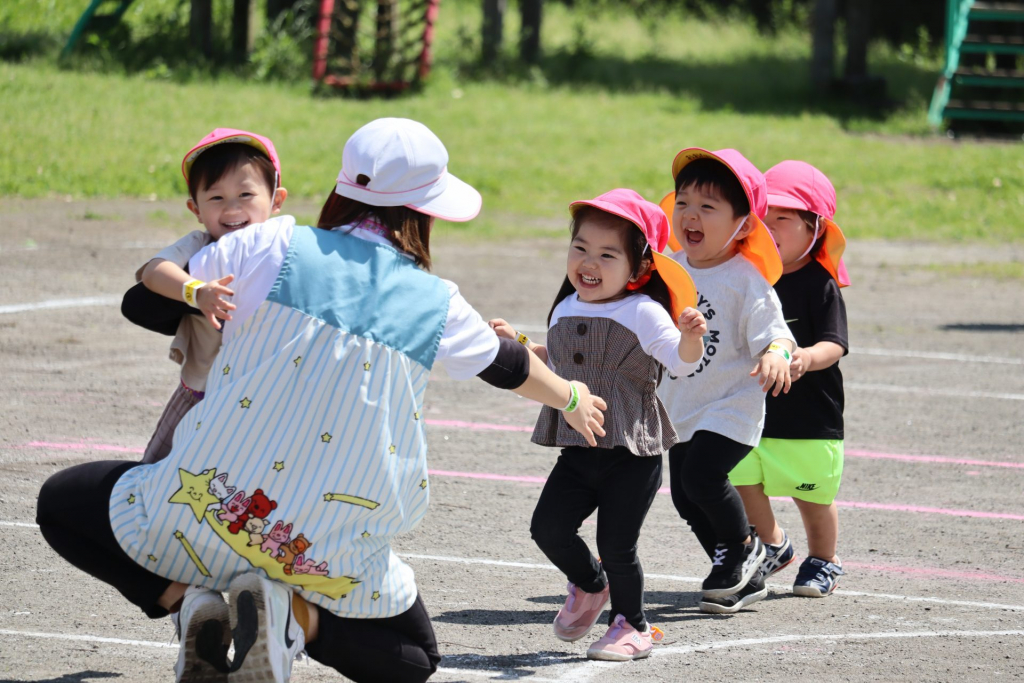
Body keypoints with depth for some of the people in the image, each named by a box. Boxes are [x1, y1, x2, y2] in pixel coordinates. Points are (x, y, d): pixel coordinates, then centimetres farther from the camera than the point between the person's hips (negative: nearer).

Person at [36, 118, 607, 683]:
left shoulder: (272, 247, -4)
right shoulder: (437, 307, 2)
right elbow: (511, 367, 22)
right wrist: (573, 399, 44)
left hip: (207, 510, -1)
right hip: (331, 555, 1)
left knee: (61, 503, 20)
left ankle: (186, 598, -4)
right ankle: (295, 617, -4)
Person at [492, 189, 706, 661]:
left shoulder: (644, 314, -11)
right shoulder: (565, 311, 10)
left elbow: (682, 361, -22)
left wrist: (690, 336, -41)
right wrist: (517, 344, 22)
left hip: (632, 454, -6)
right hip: (578, 449, 6)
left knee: (616, 544, -5)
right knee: (548, 526, -1)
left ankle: (631, 624, 19)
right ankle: (588, 584, 29)